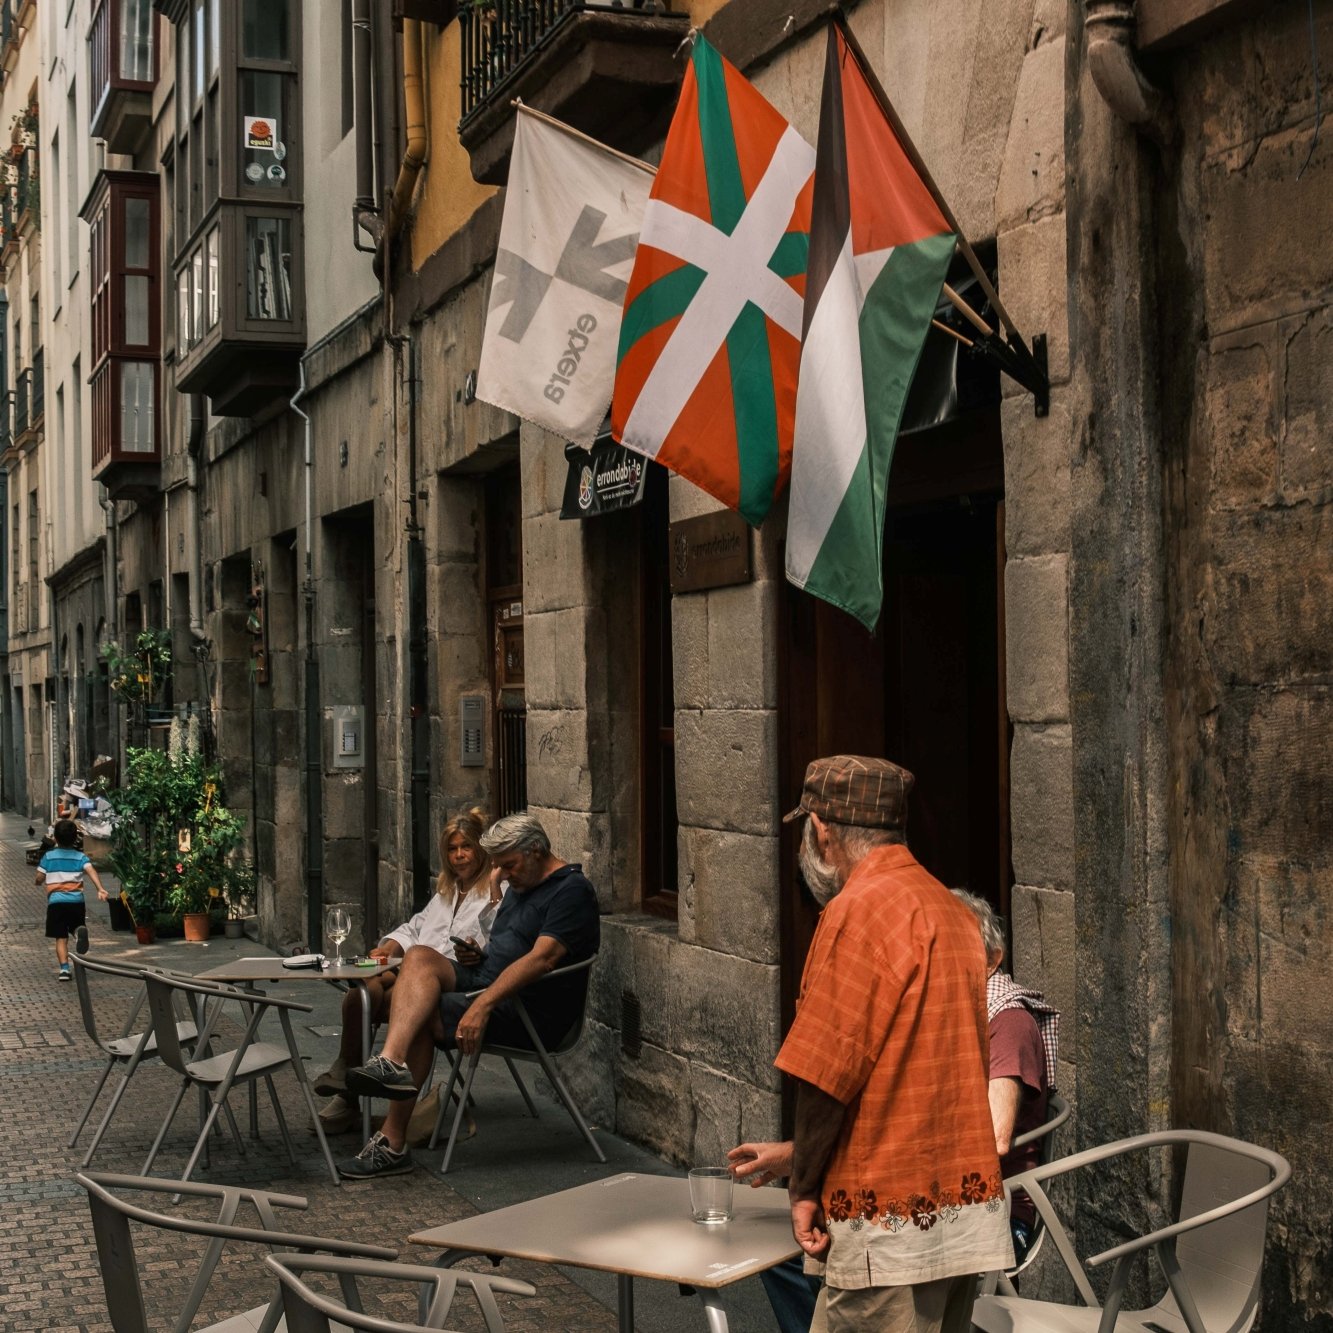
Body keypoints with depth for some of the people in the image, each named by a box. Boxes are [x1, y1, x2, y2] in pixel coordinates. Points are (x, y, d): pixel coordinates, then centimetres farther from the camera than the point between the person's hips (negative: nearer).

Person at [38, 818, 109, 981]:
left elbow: (40, 878, 5)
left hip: (56, 901, -1)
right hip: (76, 900, 1)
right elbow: (91, 871, -12)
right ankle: (80, 931, -19)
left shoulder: (49, 856, 5)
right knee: (77, 925, 19)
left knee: (61, 937, 4)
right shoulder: (80, 856, 5)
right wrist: (100, 889, -24)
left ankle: (64, 968, -11)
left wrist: (38, 883, 30)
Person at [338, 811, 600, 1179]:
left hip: (532, 1013, -9)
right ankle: (392, 1062, -34)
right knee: (419, 957, -16)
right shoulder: (521, 884, 21)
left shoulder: (571, 890, -10)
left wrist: (483, 1004, -30)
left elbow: (542, 958, -24)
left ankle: (393, 1144, -20)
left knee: (422, 1016, -22)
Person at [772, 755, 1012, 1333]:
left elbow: (826, 1074, -16)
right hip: (969, 1213, 9)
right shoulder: (951, 908, 13)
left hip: (894, 1225, -9)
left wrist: (805, 1189, -4)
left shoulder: (858, 911, -14)